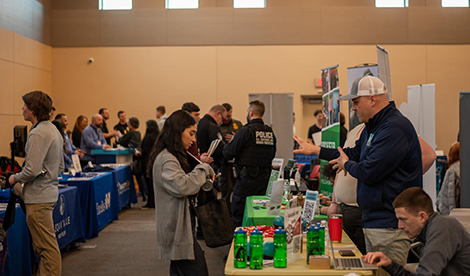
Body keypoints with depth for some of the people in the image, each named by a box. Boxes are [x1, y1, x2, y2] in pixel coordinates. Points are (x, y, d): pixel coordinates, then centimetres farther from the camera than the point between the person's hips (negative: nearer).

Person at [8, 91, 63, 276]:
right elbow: (60, 167, 20)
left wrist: (15, 178, -5)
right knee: (41, 246, 18)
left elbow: (32, 170, -22)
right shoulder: (54, 130, 14)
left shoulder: (38, 134, -17)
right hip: (50, 192, 10)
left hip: (38, 198, -10)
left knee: (47, 247, -5)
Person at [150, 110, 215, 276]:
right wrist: (204, 169, -19)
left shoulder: (172, 156, 15)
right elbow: (182, 186, -33)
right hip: (178, 232, -11)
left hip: (178, 229, 11)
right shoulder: (166, 159, -19)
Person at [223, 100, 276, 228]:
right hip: (265, 177, 6)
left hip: (247, 176, -6)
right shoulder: (270, 132, 7)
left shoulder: (245, 131, -12)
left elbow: (228, 153, -12)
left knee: (238, 214, 0)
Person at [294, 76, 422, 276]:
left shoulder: (394, 129, -21)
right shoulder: (373, 127, 14)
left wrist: (346, 165, -2)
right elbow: (355, 154, 26)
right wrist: (316, 150, 25)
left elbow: (369, 173, -24)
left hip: (390, 225, -11)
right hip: (373, 221, 11)